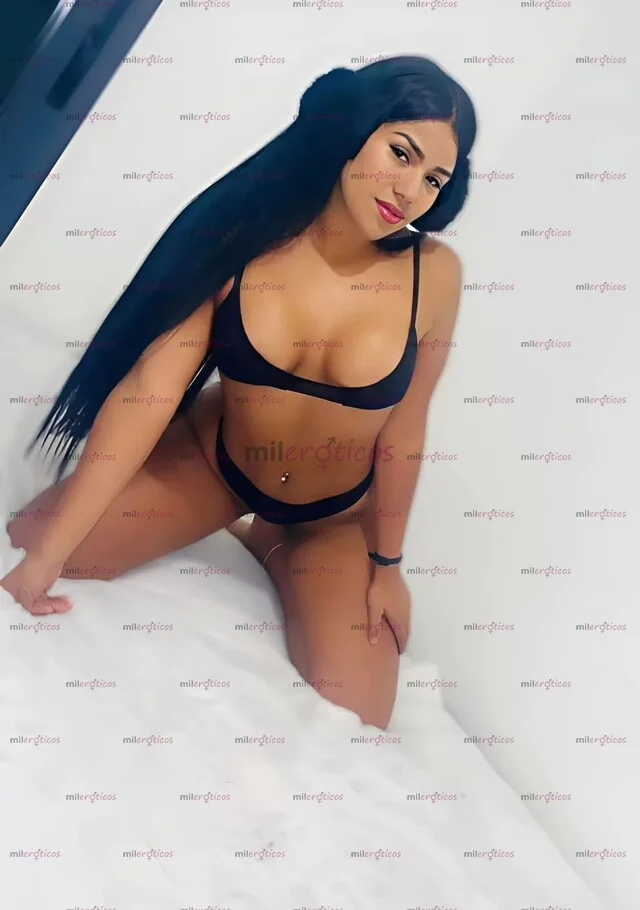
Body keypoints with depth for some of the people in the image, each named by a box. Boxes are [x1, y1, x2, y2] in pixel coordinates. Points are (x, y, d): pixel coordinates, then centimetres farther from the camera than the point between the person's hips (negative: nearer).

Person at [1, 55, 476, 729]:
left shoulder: (432, 273, -22)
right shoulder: (245, 236, -22)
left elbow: (403, 426, -11)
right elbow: (151, 387, -25)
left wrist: (386, 562, -1)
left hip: (337, 516, 0)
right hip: (215, 456, 1)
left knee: (350, 724, -11)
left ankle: (265, 544, 16)